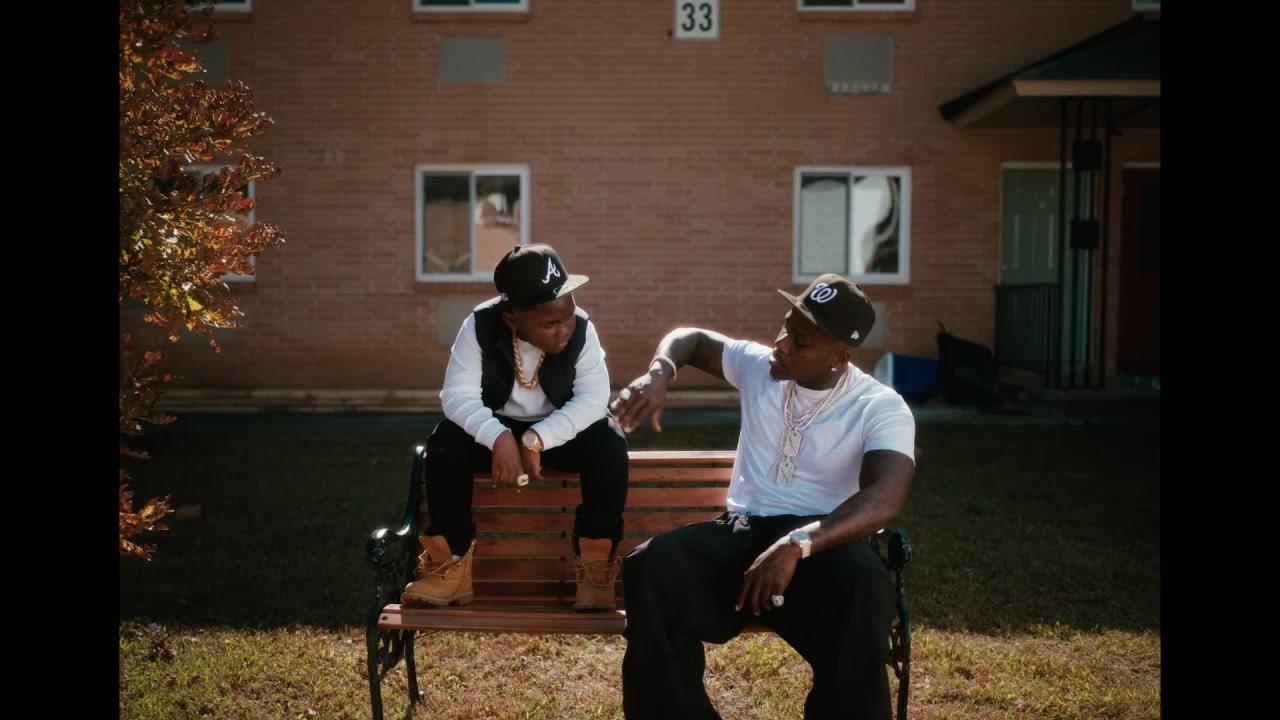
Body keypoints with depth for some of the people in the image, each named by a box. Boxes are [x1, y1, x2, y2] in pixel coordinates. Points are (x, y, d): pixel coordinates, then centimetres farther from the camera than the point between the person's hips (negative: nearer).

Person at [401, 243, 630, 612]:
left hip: (561, 432, 0)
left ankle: (595, 564, -20)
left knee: (609, 443, -30)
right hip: (495, 429, 0)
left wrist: (537, 440, -36)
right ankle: (450, 563, -18)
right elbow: (458, 395, -25)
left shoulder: (582, 329, -18)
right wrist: (499, 438, -42)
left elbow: (593, 397, -24)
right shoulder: (480, 326, -20)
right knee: (445, 442, -29)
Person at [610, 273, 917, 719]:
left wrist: (797, 544, -37)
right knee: (651, 567, -28)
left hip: (822, 540, -3)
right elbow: (691, 338, 26)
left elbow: (885, 500, -22)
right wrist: (659, 374, 1)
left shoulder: (882, 408, -5)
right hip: (742, 531, 4)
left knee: (863, 584, -40)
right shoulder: (758, 366, 9)